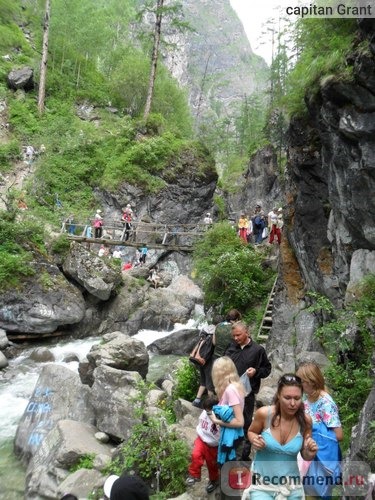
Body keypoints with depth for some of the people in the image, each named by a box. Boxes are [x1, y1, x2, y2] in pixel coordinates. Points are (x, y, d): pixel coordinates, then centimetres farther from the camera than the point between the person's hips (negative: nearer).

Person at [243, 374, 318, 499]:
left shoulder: (305, 421, -12)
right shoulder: (264, 413, -18)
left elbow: (305, 456, 2)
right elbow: (251, 432, 3)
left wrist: (310, 454, -19)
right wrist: (254, 440, -18)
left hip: (291, 485, 2)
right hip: (262, 483, -2)